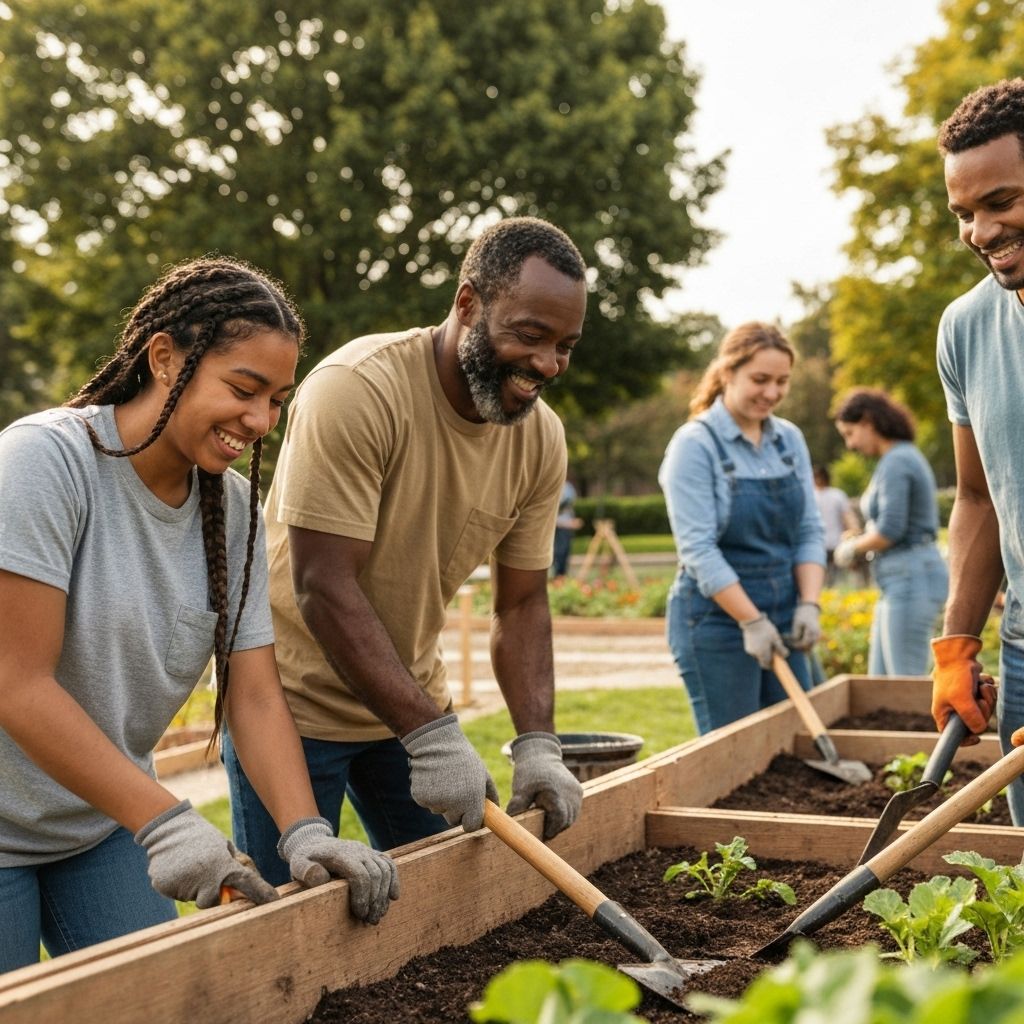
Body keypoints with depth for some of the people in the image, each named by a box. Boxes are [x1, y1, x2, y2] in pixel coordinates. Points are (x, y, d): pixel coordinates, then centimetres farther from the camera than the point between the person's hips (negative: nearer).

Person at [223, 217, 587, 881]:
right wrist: (431, 736, -30)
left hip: (409, 698, 6)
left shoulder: (541, 439, -5)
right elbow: (323, 586, -29)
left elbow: (522, 605, 0)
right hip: (293, 701, -6)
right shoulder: (357, 390, -26)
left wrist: (537, 744, -14)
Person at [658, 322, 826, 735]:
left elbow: (809, 531, 7)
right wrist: (751, 621, -19)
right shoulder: (695, 444, -12)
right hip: (716, 618, -6)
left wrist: (809, 604, -7)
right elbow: (698, 548, -17)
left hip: (782, 615, 6)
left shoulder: (790, 440, 7)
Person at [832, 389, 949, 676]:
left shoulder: (895, 462, -13)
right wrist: (860, 542, 11)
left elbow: (890, 529, -21)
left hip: (910, 582, -11)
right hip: (904, 582, 11)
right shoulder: (907, 456, 18)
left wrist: (854, 547, -3)